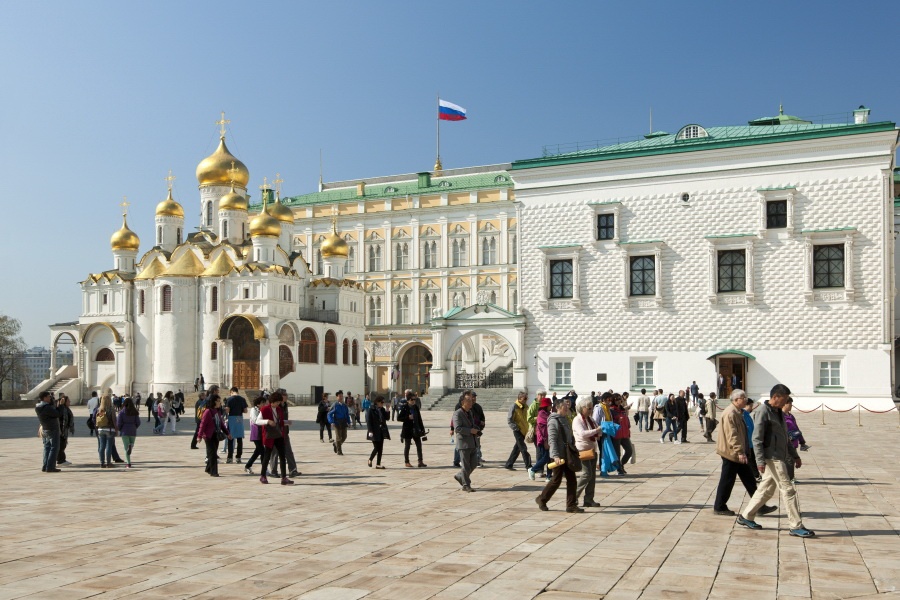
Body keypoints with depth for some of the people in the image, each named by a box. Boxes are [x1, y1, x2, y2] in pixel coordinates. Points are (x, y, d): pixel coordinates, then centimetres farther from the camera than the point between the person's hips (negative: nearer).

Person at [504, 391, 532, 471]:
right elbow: (509, 420, -13)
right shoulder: (514, 407, -12)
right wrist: (516, 429, -17)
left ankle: (508, 465, 21)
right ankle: (528, 466, -4)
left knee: (517, 448, 11)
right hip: (518, 431, -7)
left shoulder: (525, 407, 10)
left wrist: (528, 429, 10)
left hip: (524, 431, 7)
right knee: (523, 448, -8)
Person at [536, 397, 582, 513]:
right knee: (556, 480, 1)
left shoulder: (565, 420, 14)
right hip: (559, 456, -8)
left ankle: (571, 505, 10)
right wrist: (555, 456, -28)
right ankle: (542, 499, 19)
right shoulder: (553, 421, -13)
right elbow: (552, 440, -21)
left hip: (568, 455, 8)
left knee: (572, 480, 5)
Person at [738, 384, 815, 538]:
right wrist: (760, 460, -22)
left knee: (766, 490, 13)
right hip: (772, 457, -9)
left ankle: (745, 517, 21)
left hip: (779, 457, 9)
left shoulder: (778, 412, 16)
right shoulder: (763, 412, -13)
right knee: (788, 490, -7)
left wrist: (795, 456, 22)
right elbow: (757, 438, -17)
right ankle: (796, 526, -2)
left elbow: (785, 438, 25)